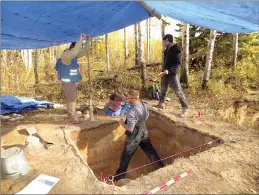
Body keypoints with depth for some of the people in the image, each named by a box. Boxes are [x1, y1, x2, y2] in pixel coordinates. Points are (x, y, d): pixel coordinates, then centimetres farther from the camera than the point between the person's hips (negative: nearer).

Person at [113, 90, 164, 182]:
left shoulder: (131, 112, -33)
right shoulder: (144, 105, -10)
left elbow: (130, 129, -27)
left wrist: (122, 123, -12)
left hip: (134, 137, -6)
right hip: (144, 133, 6)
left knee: (126, 156, 12)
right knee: (150, 151, 24)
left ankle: (119, 176, 30)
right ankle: (161, 167, 37)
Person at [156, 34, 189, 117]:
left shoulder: (176, 49, -13)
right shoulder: (166, 50, 10)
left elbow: (178, 63, -19)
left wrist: (169, 70, -29)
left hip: (172, 74, -8)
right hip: (165, 73, 8)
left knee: (178, 91, -7)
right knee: (163, 89, 17)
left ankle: (185, 108, 0)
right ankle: (161, 103, 34)